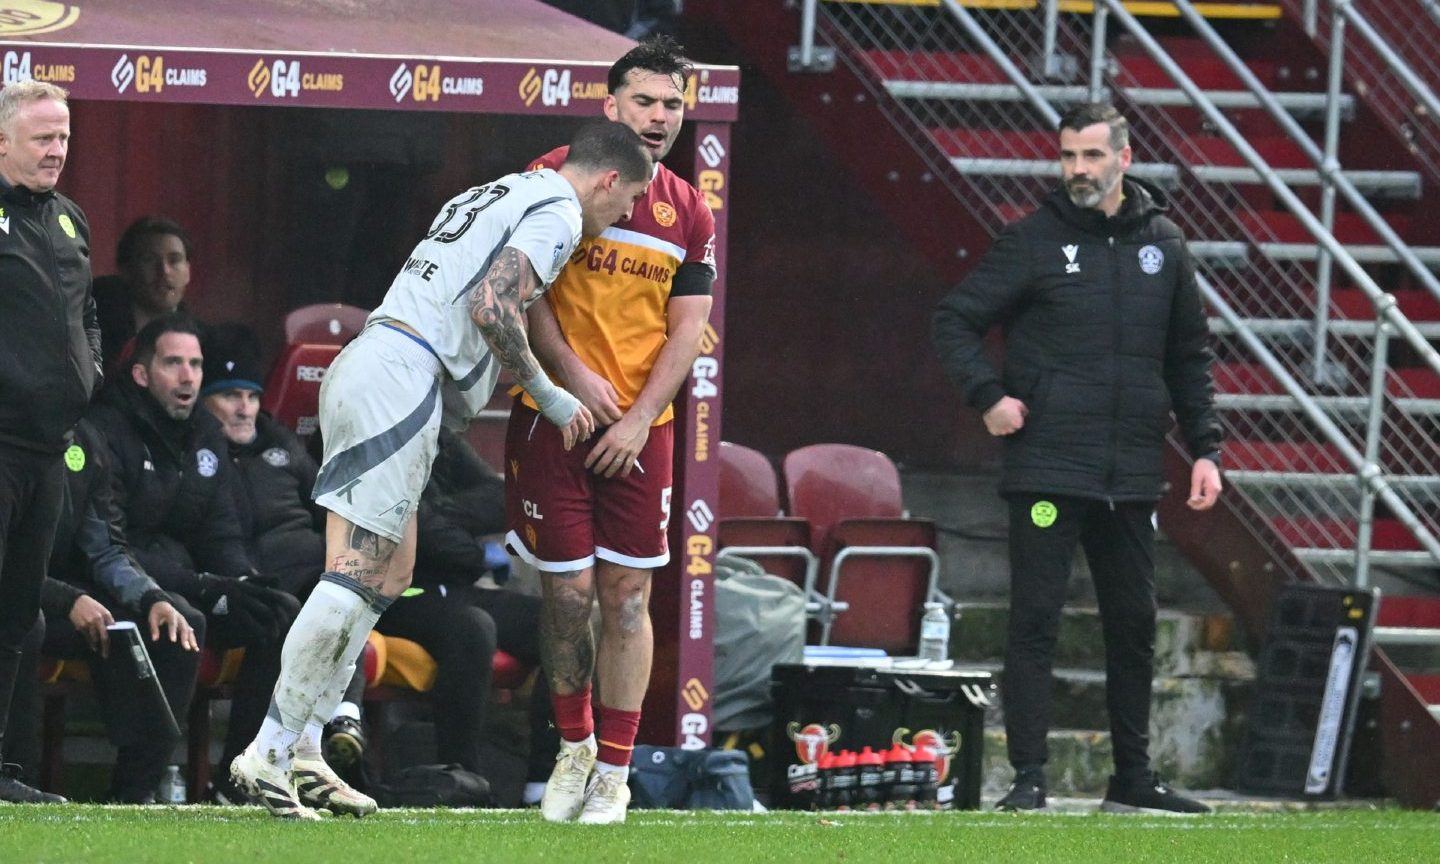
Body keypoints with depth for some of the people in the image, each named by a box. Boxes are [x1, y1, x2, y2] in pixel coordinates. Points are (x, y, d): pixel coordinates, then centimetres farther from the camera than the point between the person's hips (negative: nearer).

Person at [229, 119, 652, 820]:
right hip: (401, 379, -10)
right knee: (357, 574, -11)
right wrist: (548, 395, -4)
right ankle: (269, 754, -13)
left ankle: (298, 753, 8)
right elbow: (492, 309, -16)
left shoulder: (498, 195, 26)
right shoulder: (557, 214, -4)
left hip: (360, 368, 10)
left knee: (389, 573, 12)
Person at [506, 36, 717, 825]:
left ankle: (614, 774, 6)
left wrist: (638, 419, -5)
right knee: (567, 591, -1)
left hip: (639, 430, 2)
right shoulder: (558, 179, -1)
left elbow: (687, 329, 6)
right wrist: (573, 376, -14)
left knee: (627, 595, 0)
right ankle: (573, 748, 20)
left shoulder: (689, 213, 9)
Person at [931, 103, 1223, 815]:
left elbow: (1189, 358, 17)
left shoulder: (1162, 245, 10)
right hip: (1047, 471, -4)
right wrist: (987, 395, -13)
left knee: (1134, 625, 10)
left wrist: (1205, 449, 10)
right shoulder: (1034, 241, -2)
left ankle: (1133, 777, 20)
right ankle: (1028, 778, -5)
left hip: (1132, 478, 4)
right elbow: (955, 322, 0)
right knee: (1035, 622, -6)